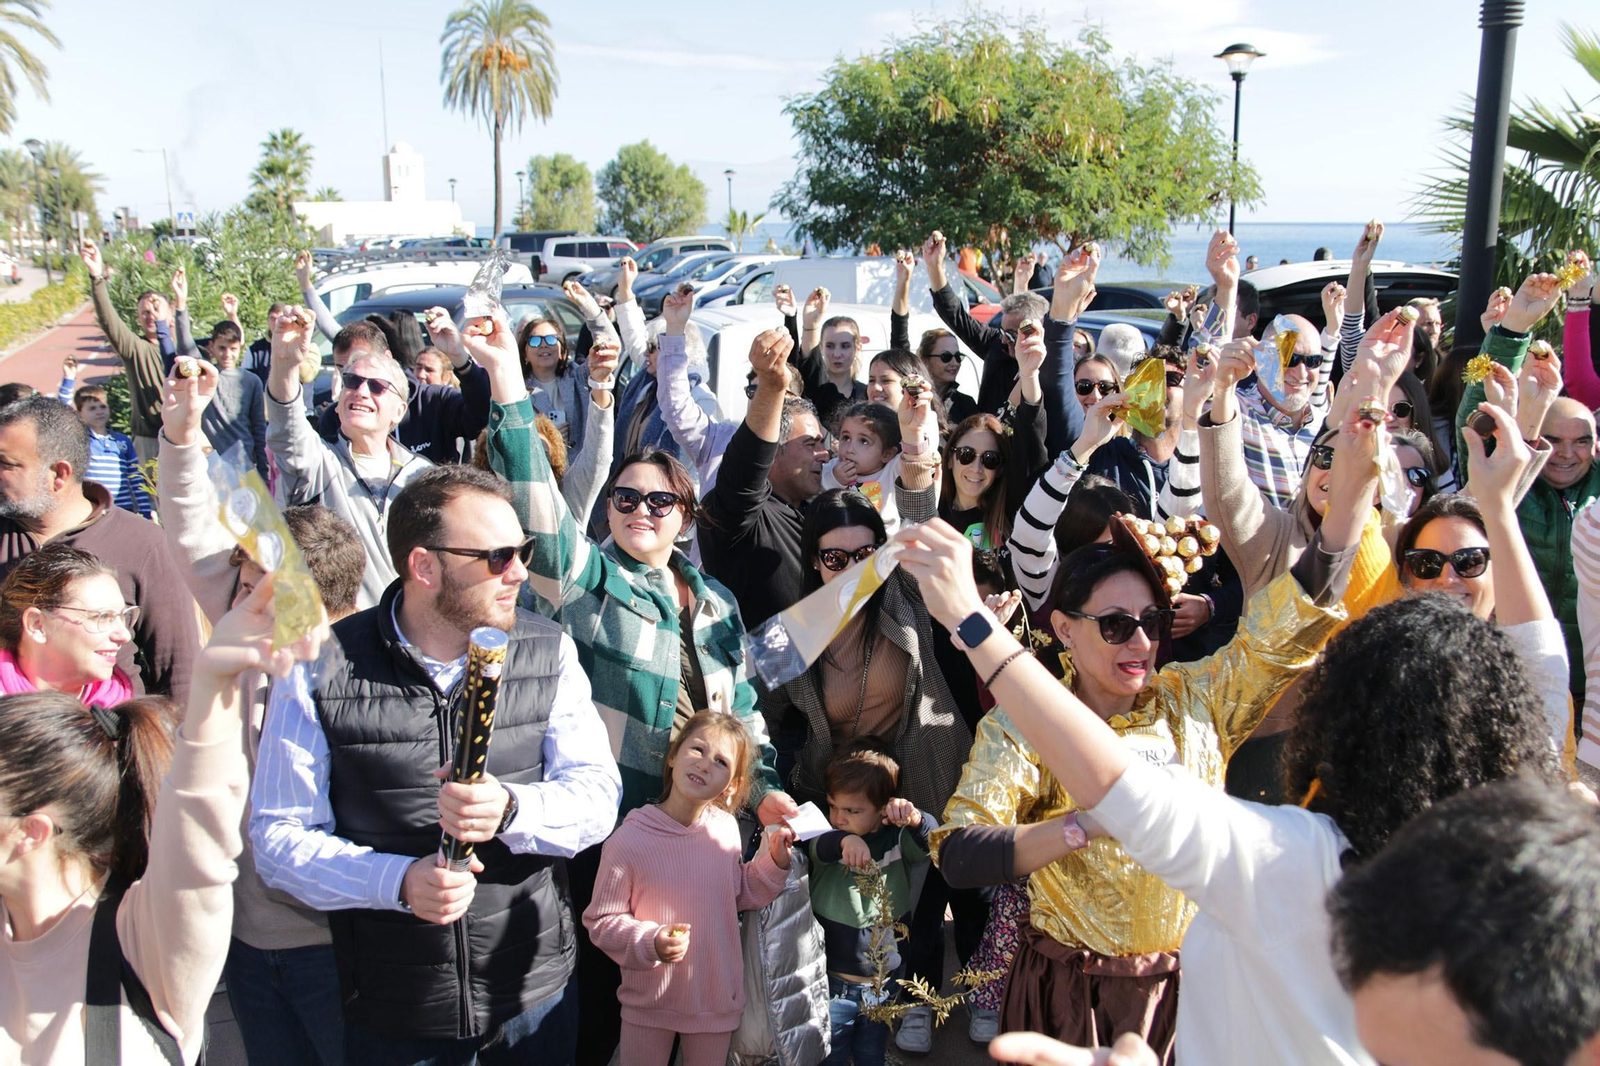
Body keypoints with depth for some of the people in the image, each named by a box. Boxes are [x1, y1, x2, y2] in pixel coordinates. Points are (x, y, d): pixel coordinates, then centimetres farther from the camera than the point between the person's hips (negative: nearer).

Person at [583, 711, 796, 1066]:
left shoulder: (726, 829, -8)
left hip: (717, 1002, 3)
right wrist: (650, 943, -28)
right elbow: (600, 920, -14)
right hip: (649, 1003, -3)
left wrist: (774, 862, -6)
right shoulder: (628, 840, -20)